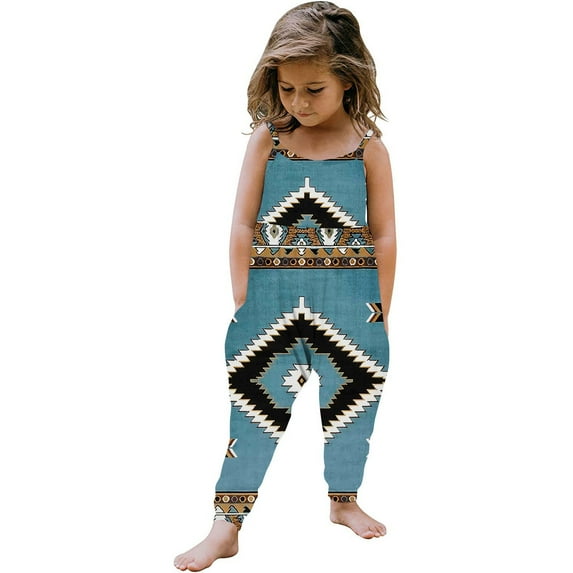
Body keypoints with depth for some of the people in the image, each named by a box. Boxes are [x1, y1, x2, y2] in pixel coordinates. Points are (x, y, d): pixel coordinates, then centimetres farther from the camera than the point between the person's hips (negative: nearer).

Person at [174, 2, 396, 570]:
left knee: (351, 399, 15)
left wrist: (379, 309, 2)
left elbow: (383, 236, 1)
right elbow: (243, 226, -1)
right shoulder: (267, 137, -2)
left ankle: (344, 500, 38)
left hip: (348, 300, 1)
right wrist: (243, 300, -4)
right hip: (273, 299, 0)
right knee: (255, 405, 4)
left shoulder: (368, 148, -4)